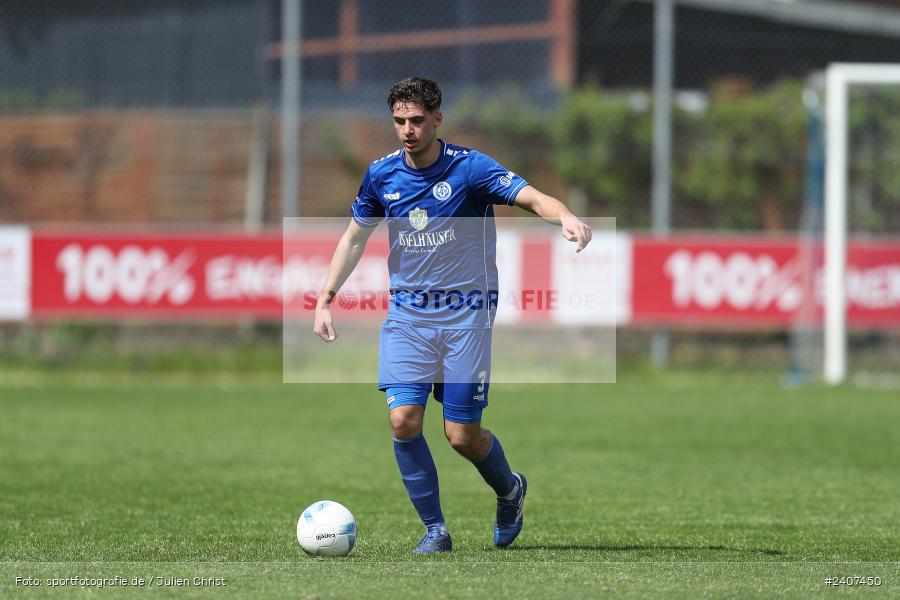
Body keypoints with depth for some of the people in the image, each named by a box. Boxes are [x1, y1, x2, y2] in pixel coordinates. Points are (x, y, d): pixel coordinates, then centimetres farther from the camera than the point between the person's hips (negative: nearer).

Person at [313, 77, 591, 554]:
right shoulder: (382, 174, 2)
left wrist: (566, 218, -45)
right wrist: (325, 300, 7)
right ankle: (435, 529, 1)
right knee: (403, 420, -14)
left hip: (465, 312, -3)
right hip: (406, 313, 3)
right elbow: (355, 237, 15)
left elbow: (532, 197, -23)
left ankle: (509, 489, 29)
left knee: (462, 435, -4)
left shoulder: (470, 167, -11)